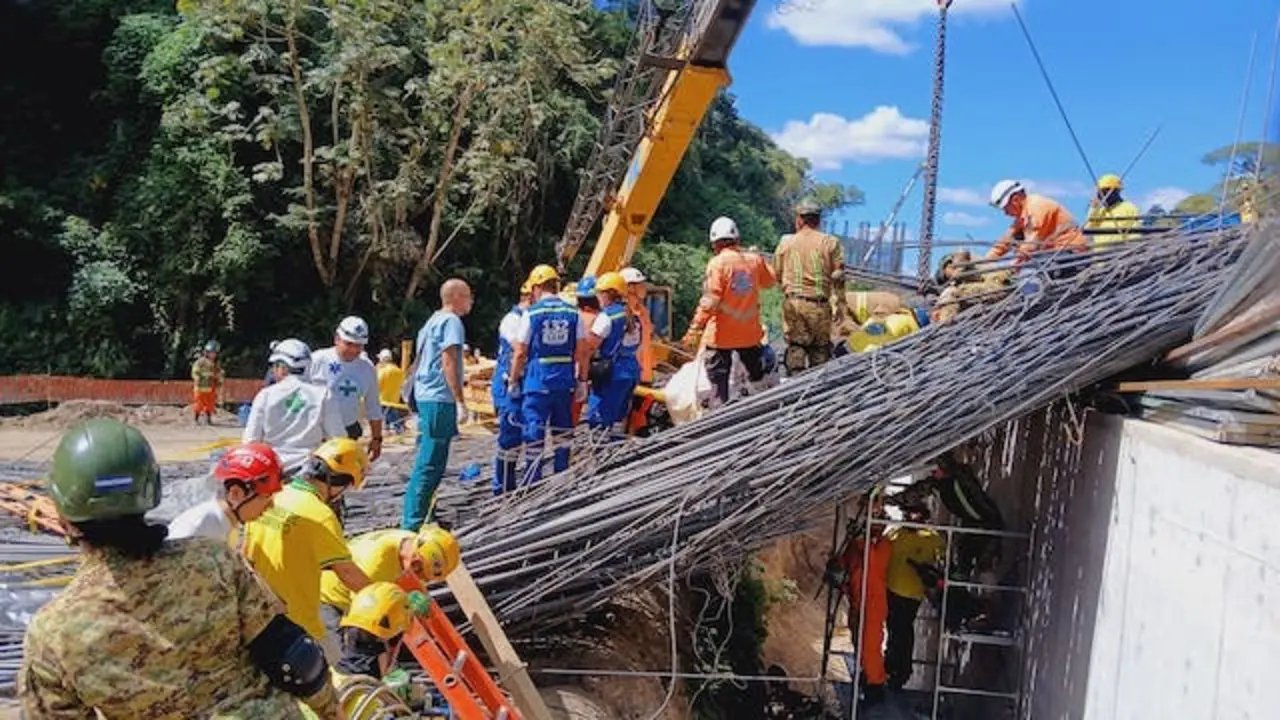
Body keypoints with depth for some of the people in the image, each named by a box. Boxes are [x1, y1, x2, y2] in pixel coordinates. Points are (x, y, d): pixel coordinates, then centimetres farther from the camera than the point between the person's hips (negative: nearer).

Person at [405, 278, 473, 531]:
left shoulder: (433, 320, 19)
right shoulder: (451, 321, -10)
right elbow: (449, 363, -18)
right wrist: (460, 402, -19)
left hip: (426, 395, 10)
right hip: (440, 398, -10)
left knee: (428, 461, 17)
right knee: (431, 464, -8)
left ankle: (424, 512, 26)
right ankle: (413, 522, -7)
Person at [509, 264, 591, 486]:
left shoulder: (531, 314, -5)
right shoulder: (573, 314, 3)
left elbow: (520, 353, -5)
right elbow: (582, 352, 2)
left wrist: (513, 382, 5)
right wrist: (582, 381, 10)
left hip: (537, 380, -3)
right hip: (565, 380, 4)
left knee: (534, 432, 2)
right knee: (562, 431, 14)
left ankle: (533, 484, 4)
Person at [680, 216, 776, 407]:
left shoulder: (718, 263, -14)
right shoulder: (754, 260, 2)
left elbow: (710, 300, -20)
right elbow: (769, 281, 22)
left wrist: (695, 329, -17)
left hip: (721, 335, -5)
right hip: (749, 333, 5)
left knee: (719, 381, 2)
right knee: (757, 377, 21)